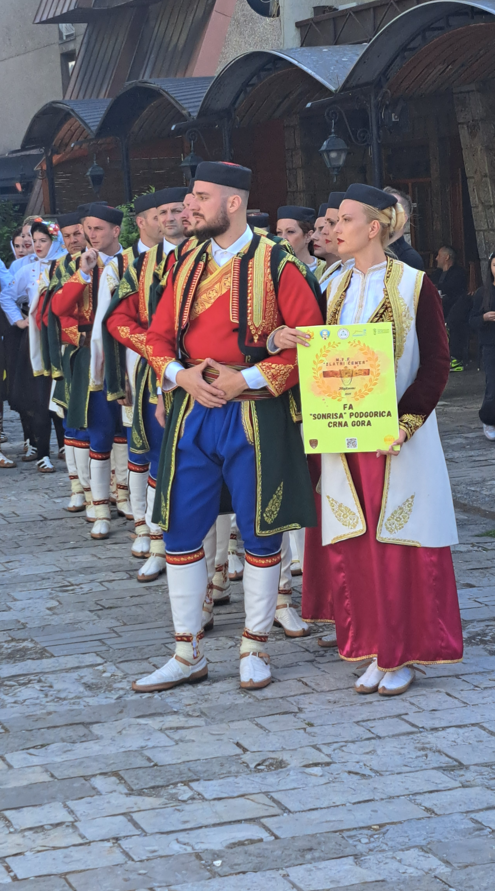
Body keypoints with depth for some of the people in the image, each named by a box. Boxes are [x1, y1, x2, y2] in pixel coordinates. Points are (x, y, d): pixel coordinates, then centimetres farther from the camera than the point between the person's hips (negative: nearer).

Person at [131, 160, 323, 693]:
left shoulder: (277, 267, -6)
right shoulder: (186, 265, 10)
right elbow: (158, 336, 13)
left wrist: (245, 379, -16)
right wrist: (183, 375, -7)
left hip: (254, 417, -5)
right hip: (192, 413, 5)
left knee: (259, 532, 4)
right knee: (181, 531, 5)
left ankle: (254, 649, 19)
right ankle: (188, 654, 16)